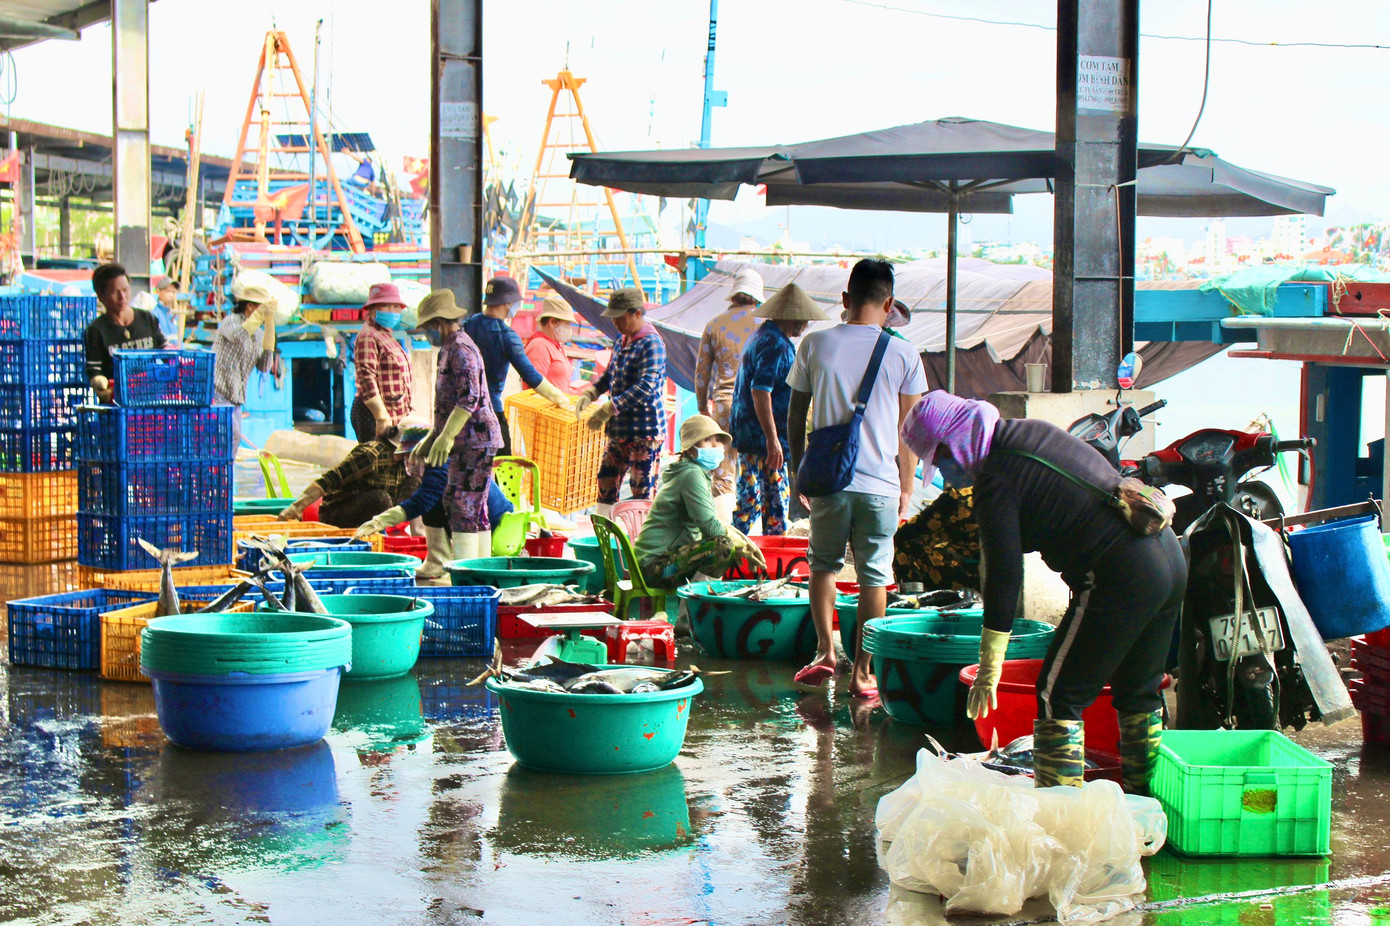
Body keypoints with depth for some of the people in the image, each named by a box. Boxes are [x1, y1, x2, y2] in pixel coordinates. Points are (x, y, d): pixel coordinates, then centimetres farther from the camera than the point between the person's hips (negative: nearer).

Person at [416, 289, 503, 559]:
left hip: (474, 440, -10)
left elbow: (469, 399, -21)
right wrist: (431, 440, 28)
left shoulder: (461, 349, -12)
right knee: (476, 509, 11)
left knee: (463, 508, -11)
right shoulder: (450, 349, 21)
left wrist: (445, 438, -23)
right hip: (468, 443, 10)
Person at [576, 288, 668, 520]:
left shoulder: (652, 344, -15)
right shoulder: (622, 341, 13)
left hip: (645, 430, -9)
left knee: (642, 488, -7)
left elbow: (645, 387, -25)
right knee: (606, 479, 11)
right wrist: (590, 394, 6)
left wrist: (608, 409, -28)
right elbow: (609, 375, 26)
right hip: (619, 429, 9)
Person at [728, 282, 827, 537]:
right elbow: (760, 391, -25)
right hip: (763, 438, -10)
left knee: (748, 501, 15)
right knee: (775, 502, -3)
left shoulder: (760, 337, 17)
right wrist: (772, 439, -27)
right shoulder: (776, 344, -17)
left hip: (747, 436, 10)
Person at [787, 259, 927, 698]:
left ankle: (825, 650, 7)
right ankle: (863, 671, 7)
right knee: (874, 575, 7)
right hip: (880, 482, -1)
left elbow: (795, 416, 6)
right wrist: (906, 487, 12)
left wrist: (799, 472, 17)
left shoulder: (815, 344, 0)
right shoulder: (902, 354, -1)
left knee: (823, 563, 19)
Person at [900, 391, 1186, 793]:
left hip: (1122, 577, -9)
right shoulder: (1031, 432, 15)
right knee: (1138, 695, 21)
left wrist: (988, 670, -6)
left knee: (1060, 696, 0)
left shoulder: (996, 480, -10)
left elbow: (1004, 576, -11)